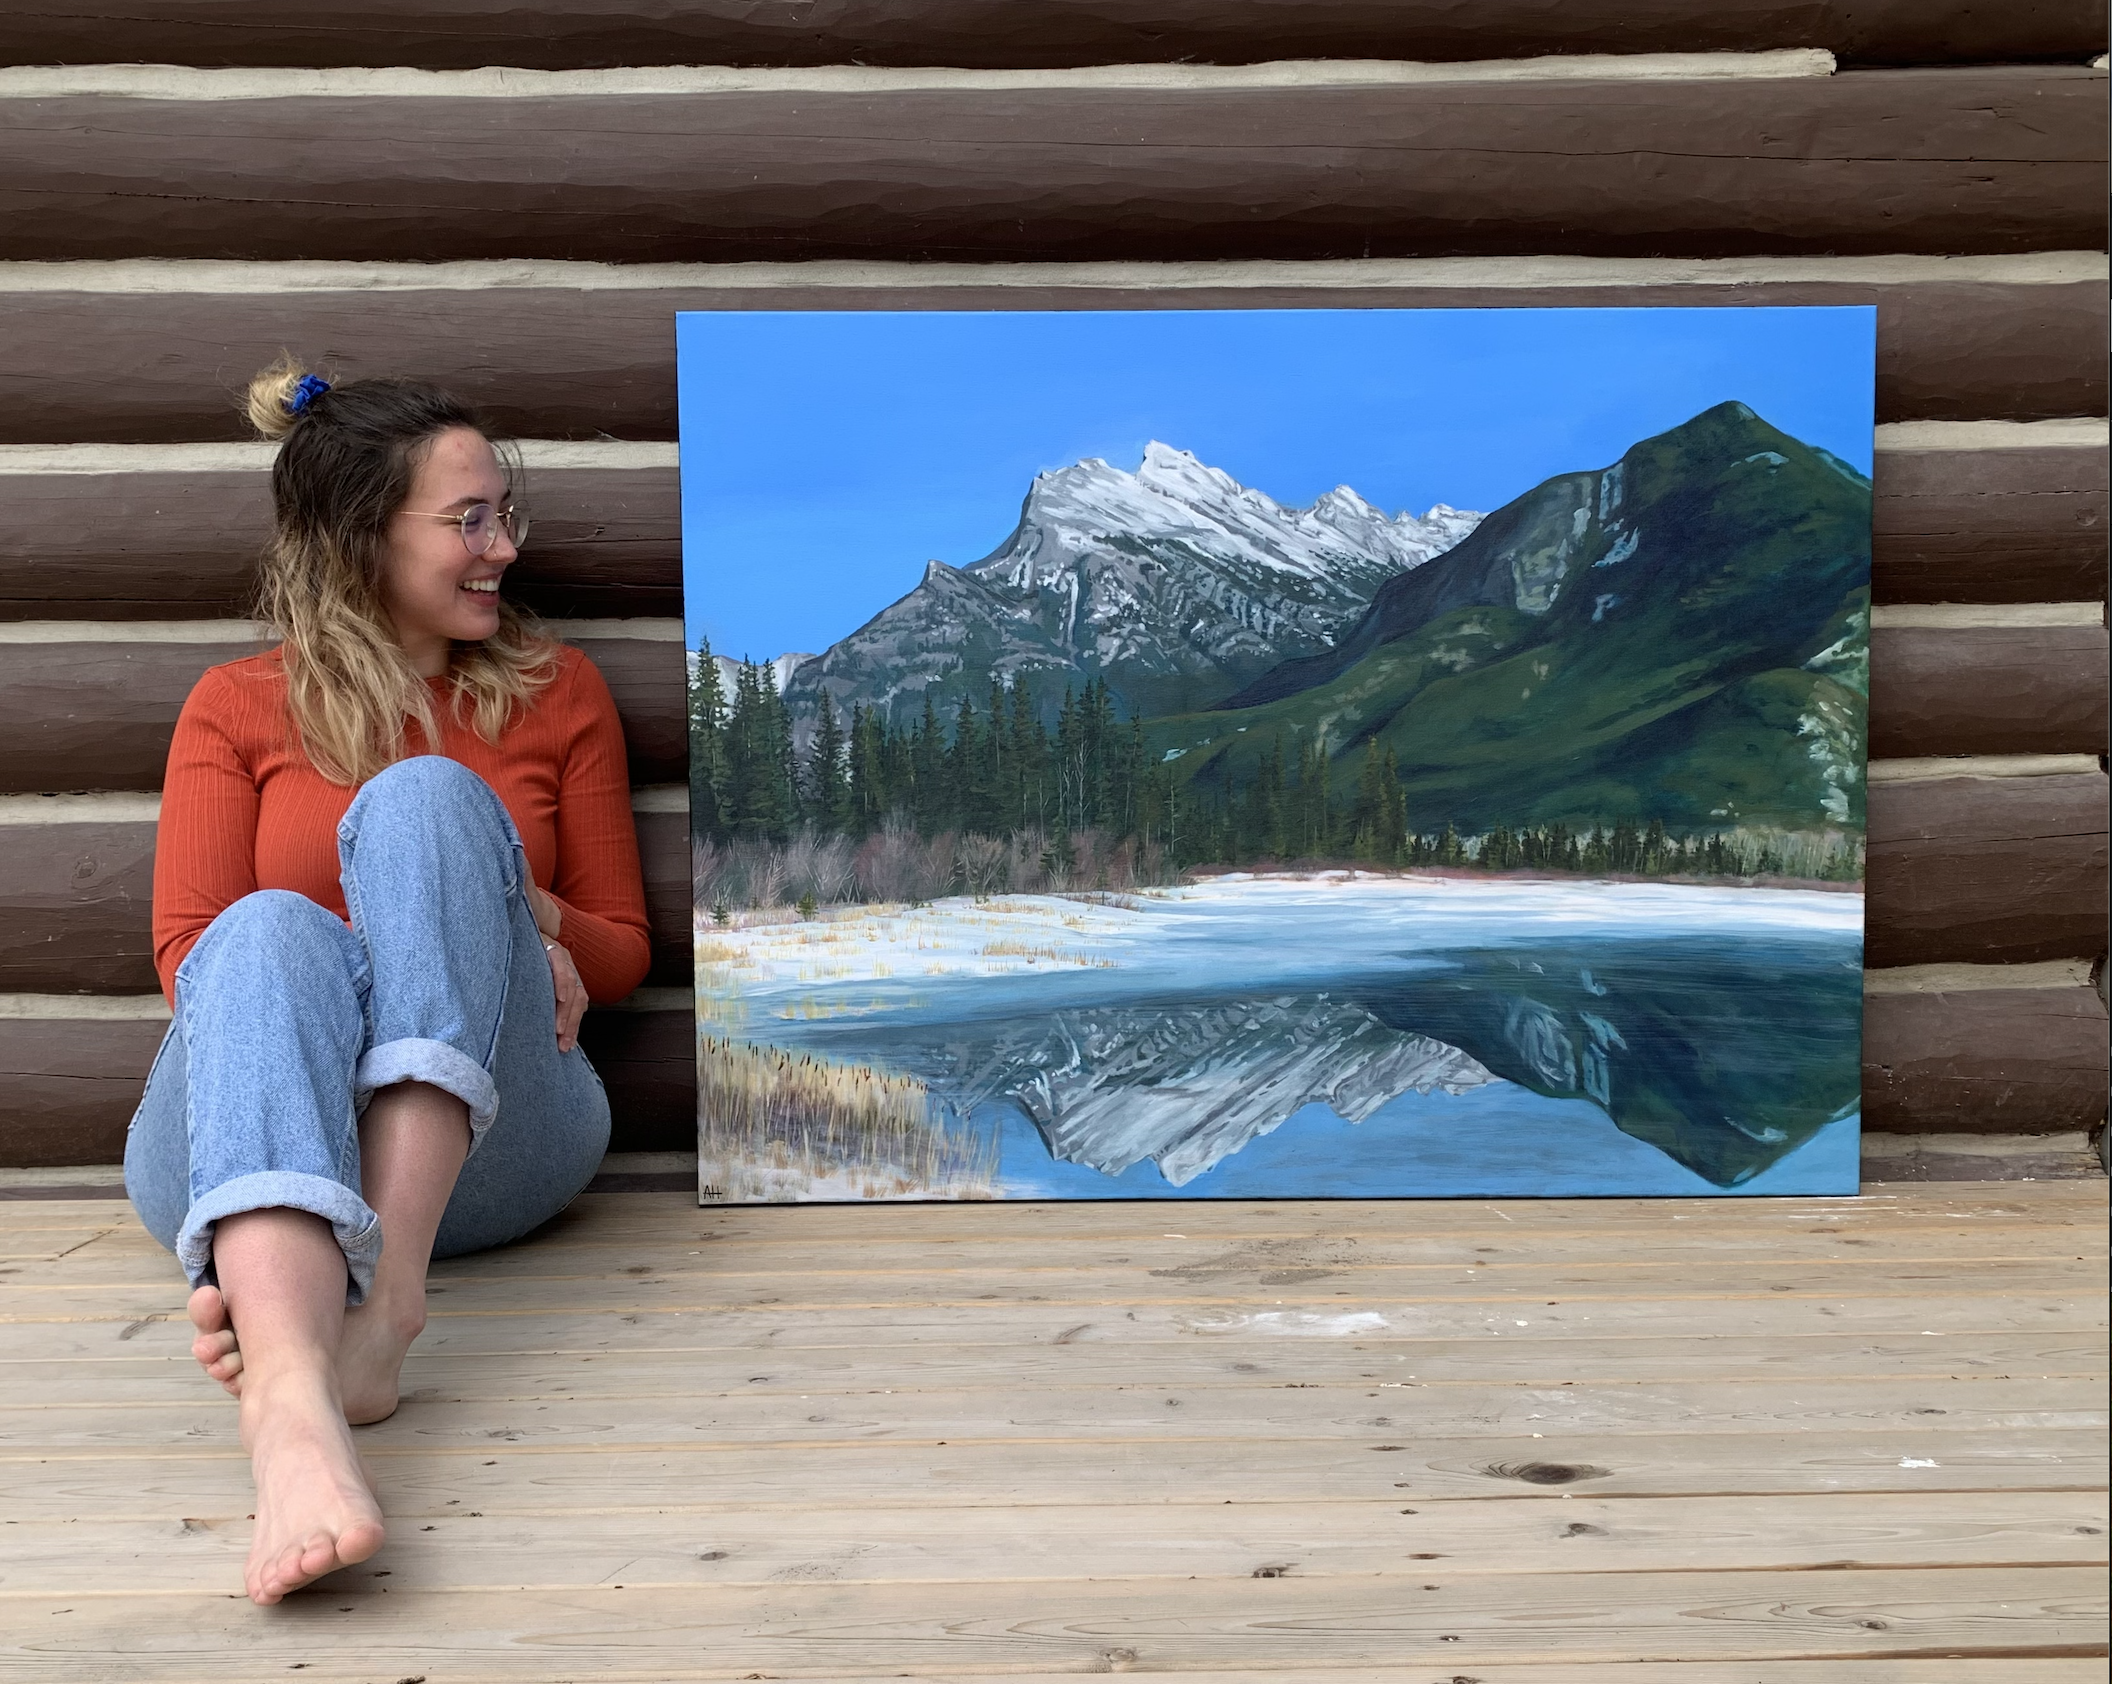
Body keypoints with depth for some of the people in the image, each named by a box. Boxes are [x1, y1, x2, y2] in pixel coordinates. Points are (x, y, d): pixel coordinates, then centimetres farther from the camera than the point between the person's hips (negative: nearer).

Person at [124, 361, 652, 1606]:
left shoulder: (555, 690, 18)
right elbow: (191, 955, 5)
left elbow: (622, 946, 19)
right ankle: (293, 1407, -59)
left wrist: (521, 915, -6)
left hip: (480, 1130, 1)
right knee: (272, 933, -33)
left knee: (429, 800, -22)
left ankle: (385, 1296, -39)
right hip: (256, 1143, 0)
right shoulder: (239, 707, 14)